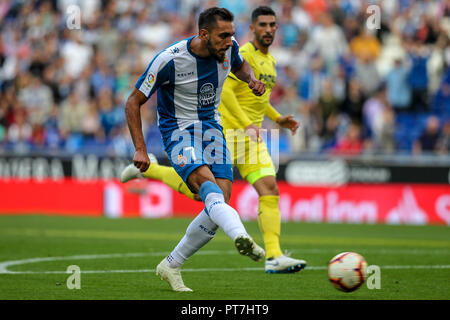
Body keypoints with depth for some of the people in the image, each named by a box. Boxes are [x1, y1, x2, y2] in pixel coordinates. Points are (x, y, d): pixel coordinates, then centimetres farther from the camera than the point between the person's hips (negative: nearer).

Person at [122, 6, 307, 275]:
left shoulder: (270, 61, 17)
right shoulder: (243, 55, -12)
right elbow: (225, 91, -22)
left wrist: (278, 119, 19)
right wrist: (247, 124, -28)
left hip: (252, 137, 7)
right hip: (228, 133, -7)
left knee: (269, 189, -8)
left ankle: (274, 257, -13)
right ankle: (148, 167, 22)